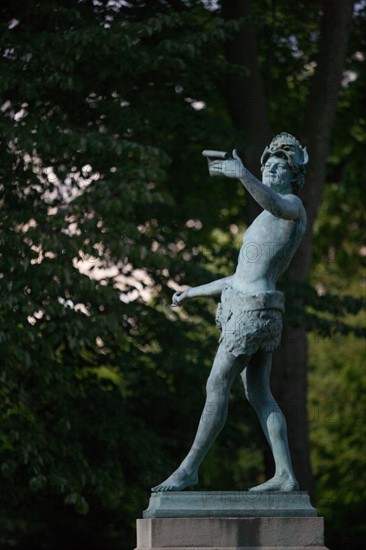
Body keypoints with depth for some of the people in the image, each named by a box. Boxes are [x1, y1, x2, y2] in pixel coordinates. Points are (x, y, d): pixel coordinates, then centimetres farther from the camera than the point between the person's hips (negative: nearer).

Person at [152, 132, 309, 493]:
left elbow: (276, 204, -34)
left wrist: (242, 174, -51)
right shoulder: (268, 225, 26)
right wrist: (194, 292, 35)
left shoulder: (293, 204, -5)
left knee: (216, 389, -4)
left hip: (249, 314, -10)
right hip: (256, 312, 10)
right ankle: (285, 475, 3)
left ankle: (189, 469, 3)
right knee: (259, 395, 7)